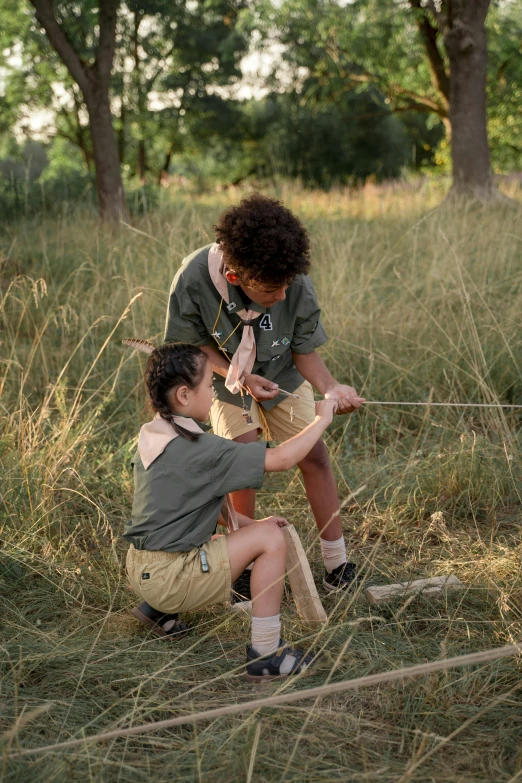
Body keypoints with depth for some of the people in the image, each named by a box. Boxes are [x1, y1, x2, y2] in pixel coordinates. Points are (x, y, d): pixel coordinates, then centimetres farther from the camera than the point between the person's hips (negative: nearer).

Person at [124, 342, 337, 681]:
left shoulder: (151, 437, 6)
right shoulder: (200, 449, -21)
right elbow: (281, 458, -22)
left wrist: (248, 524, 10)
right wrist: (321, 420, -7)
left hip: (141, 570, 9)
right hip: (168, 578, -9)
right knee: (270, 538, -7)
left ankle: (159, 610, 21)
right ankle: (266, 653, -6)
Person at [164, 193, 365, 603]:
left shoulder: (297, 285, -33)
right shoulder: (194, 279, -36)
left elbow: (303, 351, -17)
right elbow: (194, 343, -16)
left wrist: (331, 387, -35)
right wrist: (240, 377, -27)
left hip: (282, 376, 1)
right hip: (227, 375, -1)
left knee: (314, 454, -3)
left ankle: (337, 564, 9)